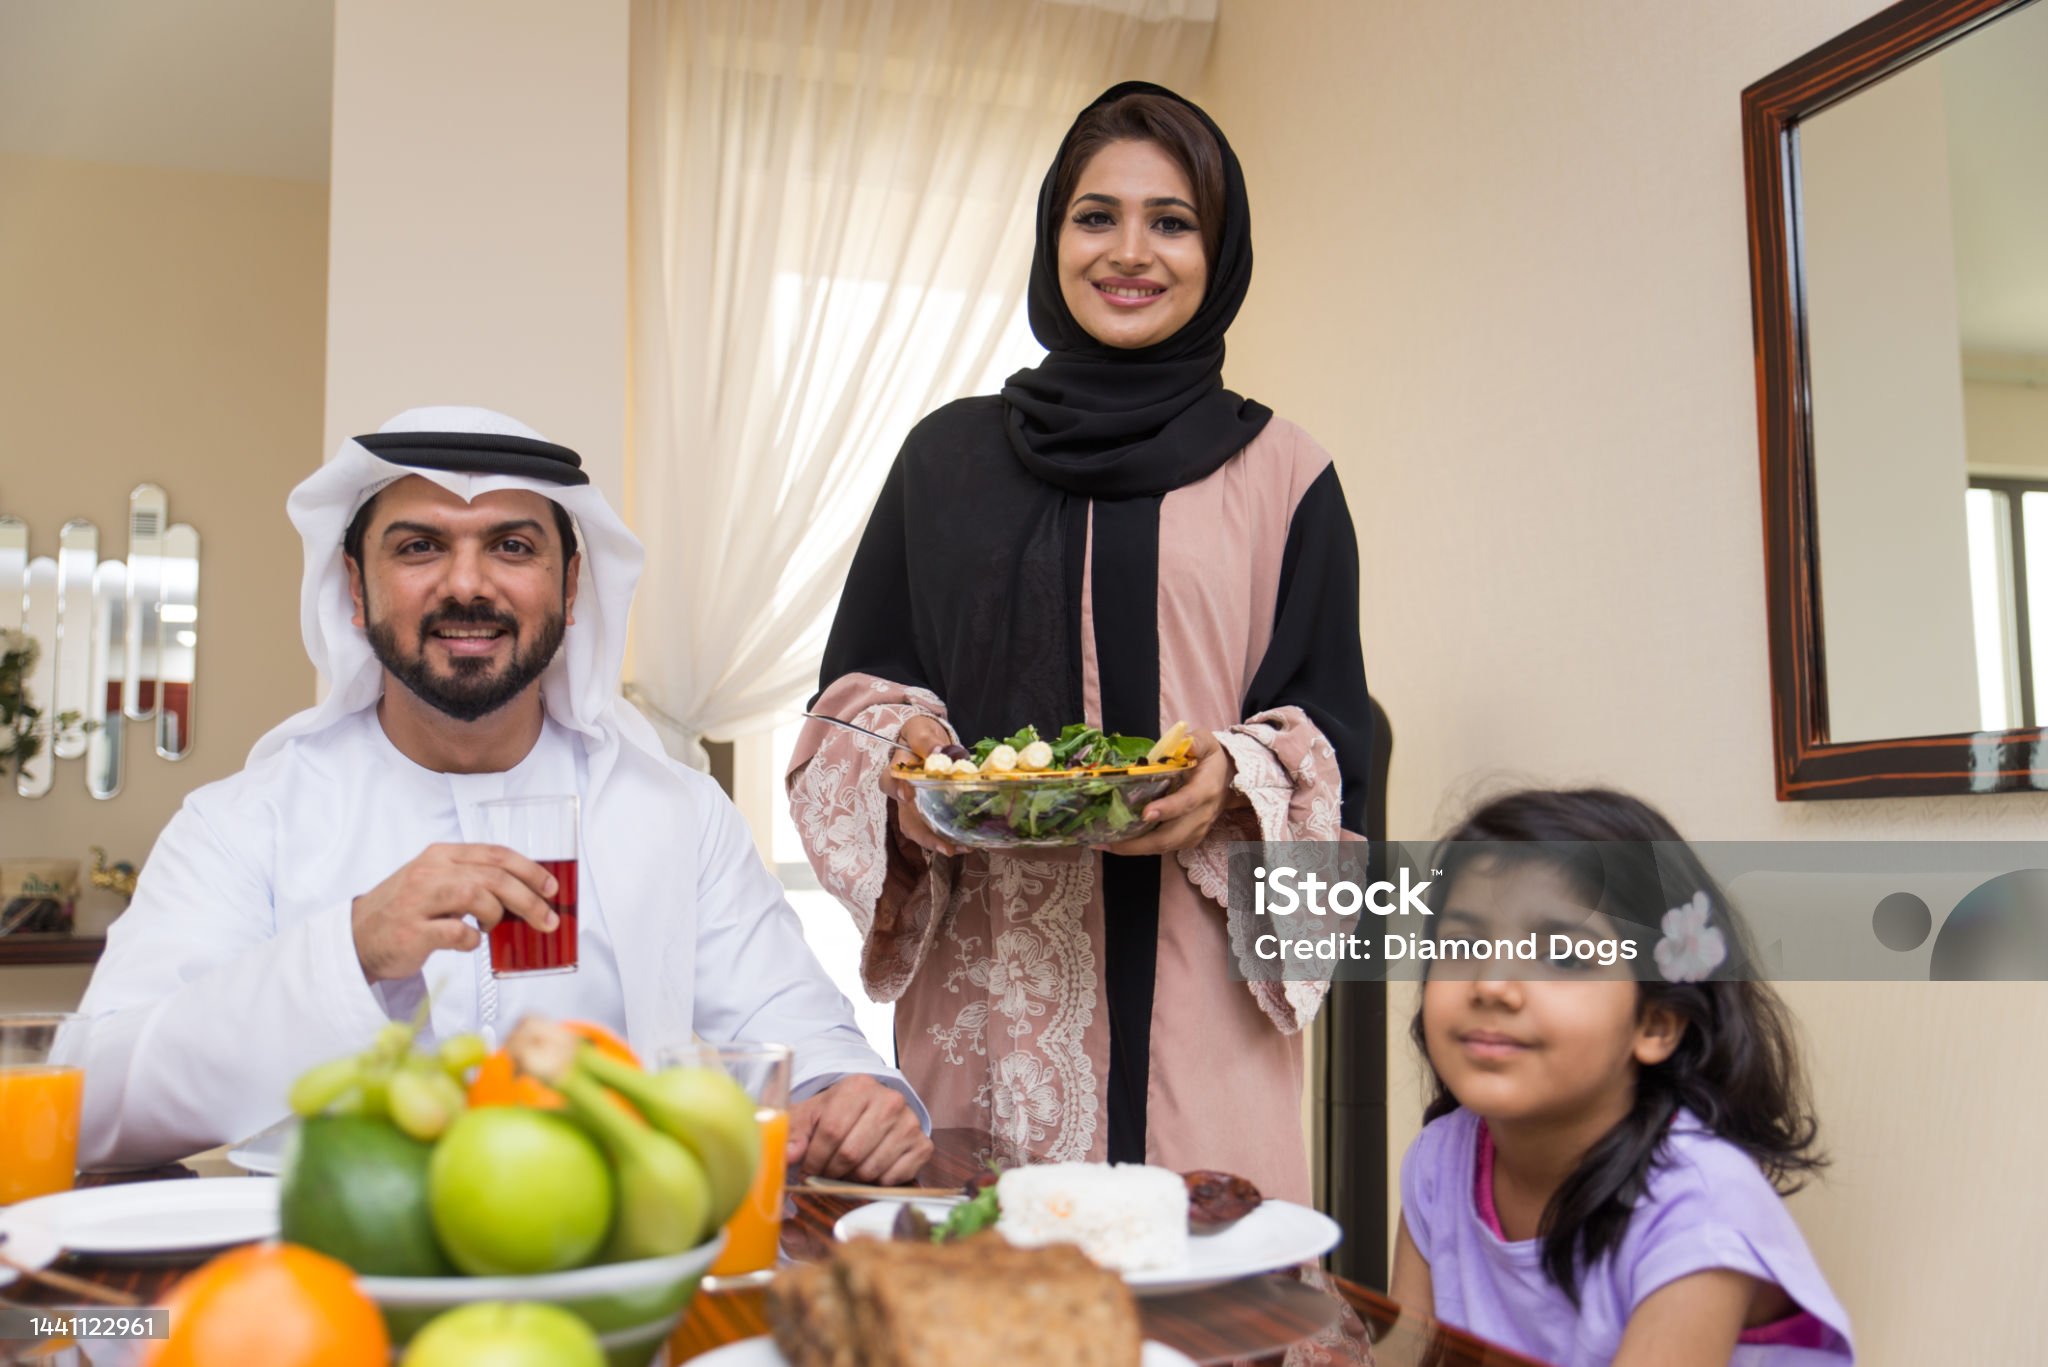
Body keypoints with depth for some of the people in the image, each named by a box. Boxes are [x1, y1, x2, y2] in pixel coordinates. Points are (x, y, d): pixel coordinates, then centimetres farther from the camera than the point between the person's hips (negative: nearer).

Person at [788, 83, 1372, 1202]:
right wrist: (905, 752, -7)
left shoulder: (1279, 474, 8)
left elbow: (1334, 731, 7)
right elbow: (852, 690, 13)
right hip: (986, 976, 1)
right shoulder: (950, 456, 12)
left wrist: (1236, 779, -13)